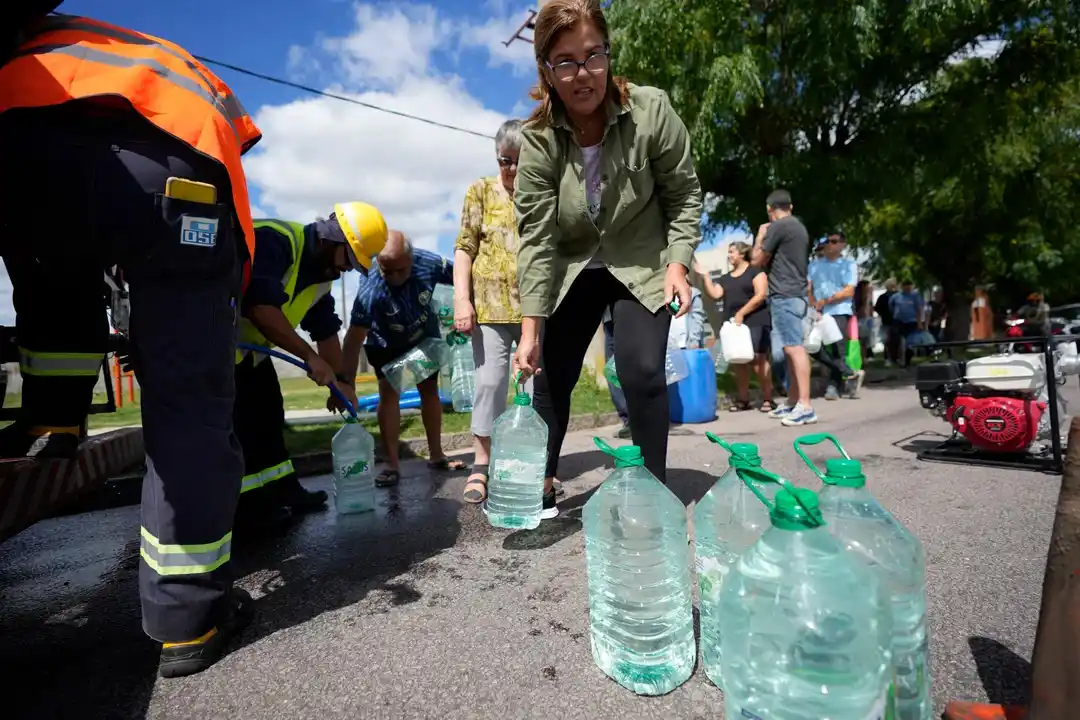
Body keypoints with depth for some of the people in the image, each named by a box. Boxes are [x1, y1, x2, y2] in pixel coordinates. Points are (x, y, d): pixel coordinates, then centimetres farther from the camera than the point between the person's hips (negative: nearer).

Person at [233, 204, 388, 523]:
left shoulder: (321, 273, 3)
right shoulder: (275, 240, -26)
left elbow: (326, 329, 8)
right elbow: (260, 308, -36)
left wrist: (342, 379, 5)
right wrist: (311, 357, -32)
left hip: (246, 346, 9)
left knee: (268, 412, 11)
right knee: (237, 422, -9)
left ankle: (281, 490, 22)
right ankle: (242, 504, 4)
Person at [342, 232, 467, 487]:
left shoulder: (428, 264, -32)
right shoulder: (369, 290, -38)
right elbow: (354, 340, -39)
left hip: (425, 337, 3)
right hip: (386, 345, -3)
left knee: (430, 390, 8)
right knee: (389, 393, -14)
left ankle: (436, 454, 21)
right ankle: (392, 464, -5)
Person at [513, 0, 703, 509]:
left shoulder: (651, 110, -17)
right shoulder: (538, 139, -16)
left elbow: (684, 193, -5)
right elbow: (535, 237, -19)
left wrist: (678, 262, -16)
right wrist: (531, 328, -23)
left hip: (643, 262, -1)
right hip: (573, 267, 2)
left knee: (641, 370, -17)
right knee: (551, 376, 2)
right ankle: (541, 485, 21)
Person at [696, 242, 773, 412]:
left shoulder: (755, 271, 3)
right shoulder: (725, 278, 20)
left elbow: (761, 295, -8)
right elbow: (715, 294, 5)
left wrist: (741, 313, -14)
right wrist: (705, 276, 0)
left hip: (754, 323, -6)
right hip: (733, 325, 6)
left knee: (758, 359, -11)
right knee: (738, 362, 3)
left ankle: (767, 398, -4)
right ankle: (743, 399, 9)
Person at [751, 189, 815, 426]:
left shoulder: (776, 227, -9)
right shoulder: (799, 227, 19)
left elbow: (757, 261, -3)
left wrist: (760, 236, 9)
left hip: (784, 296, -10)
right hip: (796, 294, 10)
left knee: (794, 348, -13)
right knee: (791, 349, 11)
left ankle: (805, 406, -15)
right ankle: (792, 402, 16)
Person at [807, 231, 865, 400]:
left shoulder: (849, 264, 6)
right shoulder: (815, 264, 16)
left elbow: (849, 291, -4)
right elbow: (807, 288, 8)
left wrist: (826, 301, -12)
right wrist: (813, 305, -9)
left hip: (839, 312, -3)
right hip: (818, 314, 4)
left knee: (837, 350, -5)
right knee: (814, 347, -7)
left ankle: (834, 385, 8)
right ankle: (850, 374, 4)